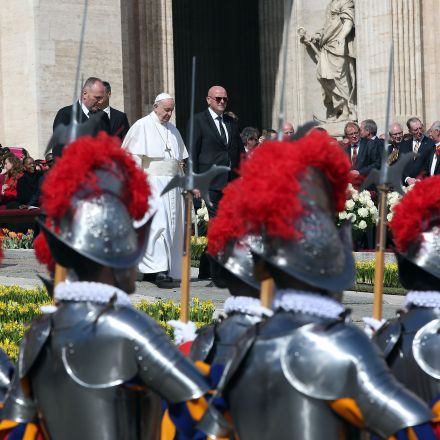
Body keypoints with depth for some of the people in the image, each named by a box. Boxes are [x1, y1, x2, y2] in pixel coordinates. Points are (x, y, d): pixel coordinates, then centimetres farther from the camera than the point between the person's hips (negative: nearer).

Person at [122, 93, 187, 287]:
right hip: (152, 183, -7)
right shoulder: (142, 126, -2)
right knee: (158, 225, -15)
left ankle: (168, 269, 11)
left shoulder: (173, 130, 18)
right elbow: (134, 158, -7)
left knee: (171, 226, 5)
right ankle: (159, 271, -20)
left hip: (172, 185, 7)